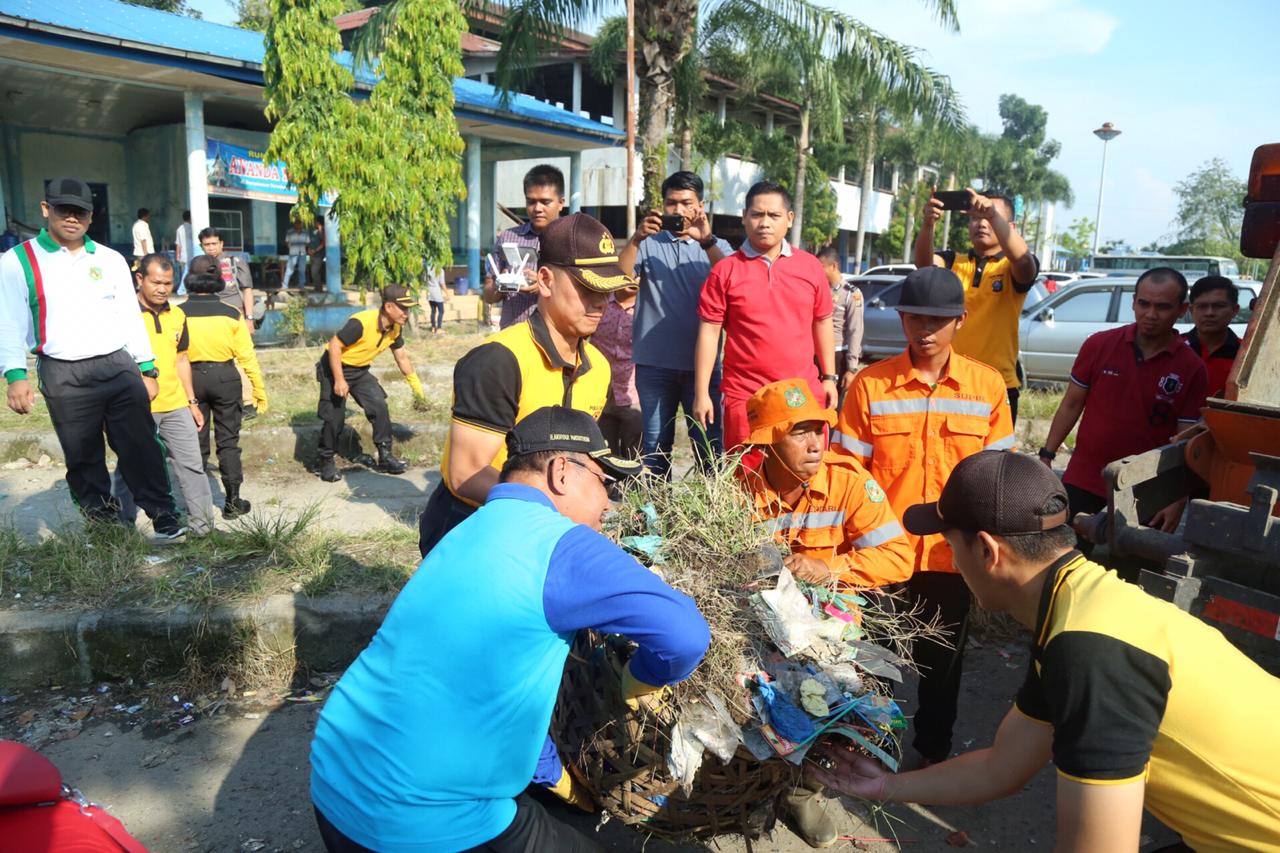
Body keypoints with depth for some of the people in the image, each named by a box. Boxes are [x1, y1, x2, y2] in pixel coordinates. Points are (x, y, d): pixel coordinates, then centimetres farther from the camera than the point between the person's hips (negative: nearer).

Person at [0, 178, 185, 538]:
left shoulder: (111, 259, 11)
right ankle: (103, 525, 23)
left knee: (141, 447, 3)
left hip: (120, 366, 2)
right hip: (63, 376, -2)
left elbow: (130, 316, 13)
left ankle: (164, 517, 11)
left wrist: (147, 368, 10)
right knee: (83, 457, 9)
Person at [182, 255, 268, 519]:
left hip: (192, 377, 1)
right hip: (225, 377, 0)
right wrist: (259, 390, 2)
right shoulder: (230, 313, -5)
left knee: (196, 442, 12)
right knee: (228, 441, 7)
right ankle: (233, 501, 8)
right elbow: (247, 356, -5)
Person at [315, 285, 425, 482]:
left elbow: (401, 357, 8)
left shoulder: (395, 328, -7)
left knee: (380, 407, -5)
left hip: (360, 370, 6)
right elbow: (334, 345, -27)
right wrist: (339, 380, -27)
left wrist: (416, 384, 12)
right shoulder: (361, 323, -31)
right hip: (335, 367, -6)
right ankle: (326, 462, 13)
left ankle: (385, 457, 4)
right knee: (334, 418, -5)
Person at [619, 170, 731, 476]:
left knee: (709, 445, 3)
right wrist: (637, 238, -23)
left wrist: (707, 241, -23)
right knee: (656, 444, 9)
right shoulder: (649, 243, 7)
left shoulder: (716, 246, 9)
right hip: (654, 362, 0)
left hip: (702, 361, 0)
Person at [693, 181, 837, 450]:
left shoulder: (810, 266, 6)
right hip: (744, 397, -2)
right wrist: (702, 393, -6)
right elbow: (709, 332, -3)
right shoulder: (725, 270, -3)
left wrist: (829, 377, 11)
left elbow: (822, 323, 14)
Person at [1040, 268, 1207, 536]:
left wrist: (1178, 500, -15)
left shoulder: (1192, 368, -6)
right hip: (1082, 482, 1)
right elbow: (1072, 405, 3)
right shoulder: (1098, 345, -4)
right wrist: (1047, 456, -1)